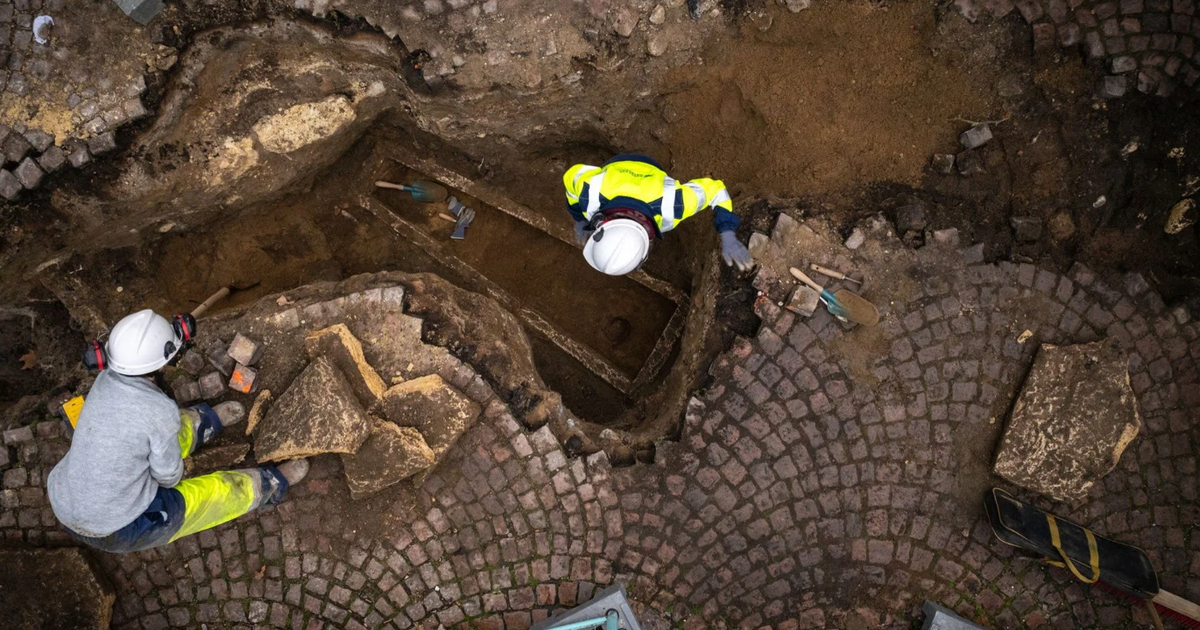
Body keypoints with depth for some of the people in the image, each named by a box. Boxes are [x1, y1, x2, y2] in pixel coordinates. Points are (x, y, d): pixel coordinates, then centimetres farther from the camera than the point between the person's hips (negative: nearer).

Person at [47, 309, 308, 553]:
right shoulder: (161, 411, -31)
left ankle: (209, 420, 51)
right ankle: (273, 483, 38)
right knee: (218, 490, 12)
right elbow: (168, 475, -14)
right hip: (115, 532, -7)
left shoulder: (105, 379, -11)